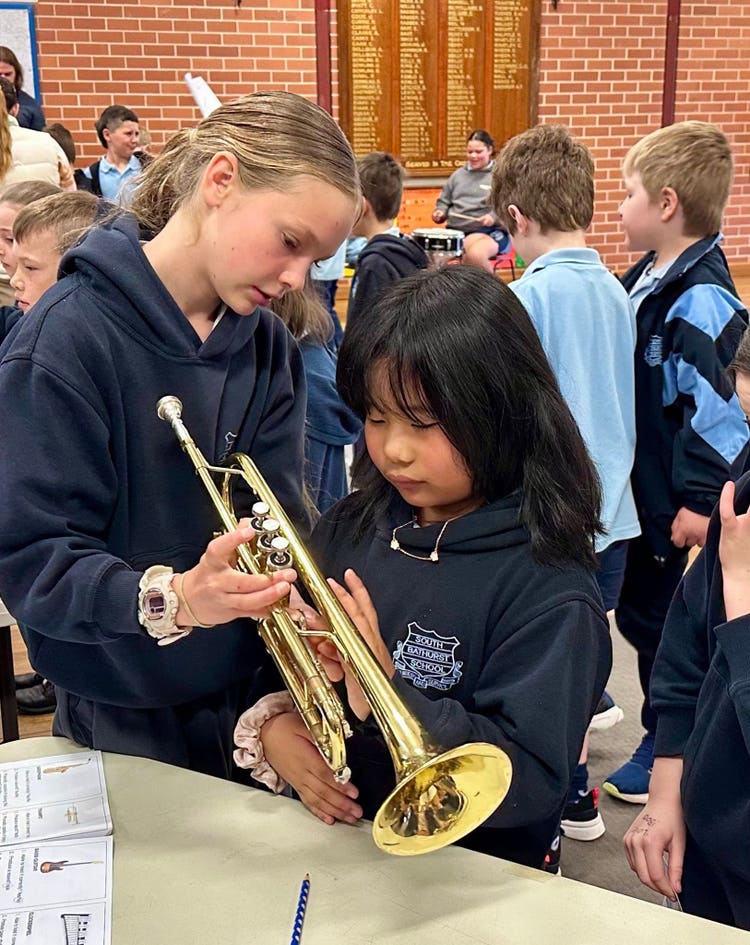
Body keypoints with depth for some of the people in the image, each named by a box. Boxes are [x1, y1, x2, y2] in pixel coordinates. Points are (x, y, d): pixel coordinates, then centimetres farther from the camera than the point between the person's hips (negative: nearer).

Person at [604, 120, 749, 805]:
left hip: (681, 503, -9)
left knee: (667, 627, 6)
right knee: (642, 615, 21)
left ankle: (669, 753, 25)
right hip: (644, 489, 9)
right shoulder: (648, 279, 5)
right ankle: (662, 735, 39)